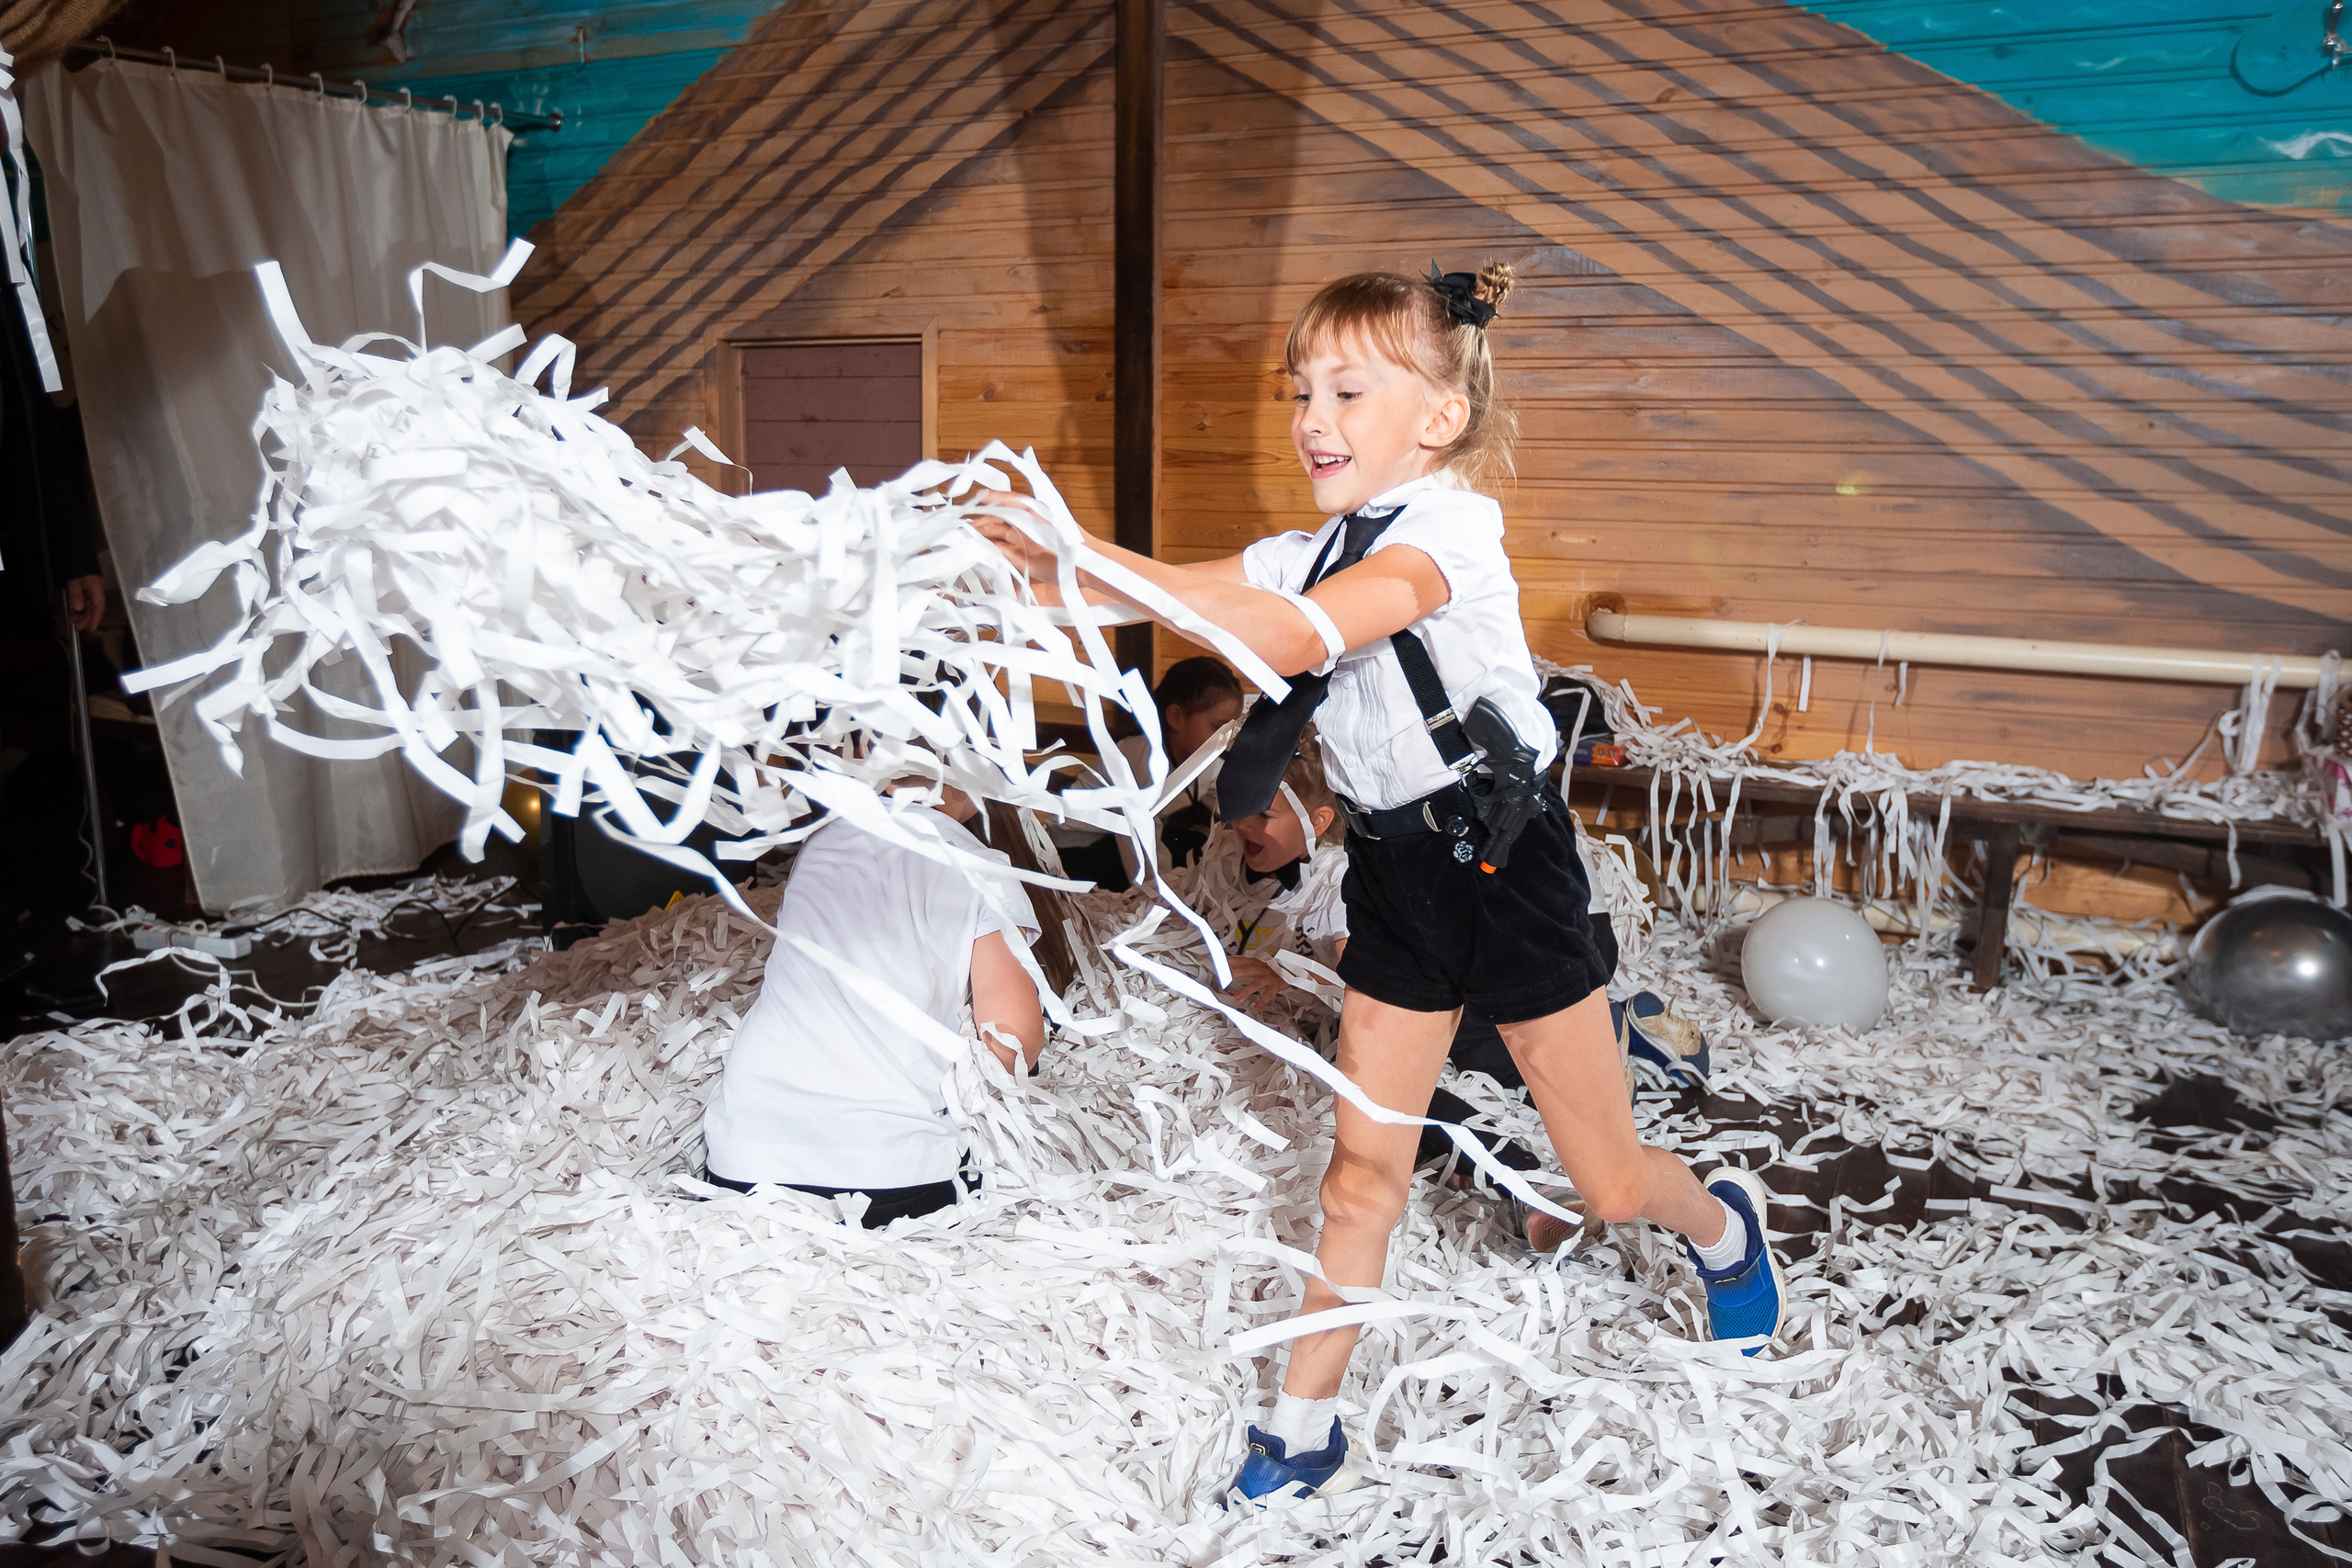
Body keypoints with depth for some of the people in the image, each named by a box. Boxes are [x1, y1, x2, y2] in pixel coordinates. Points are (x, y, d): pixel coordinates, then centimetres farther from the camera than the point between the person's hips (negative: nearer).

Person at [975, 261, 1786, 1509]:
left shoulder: (1447, 529, -18)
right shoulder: (1308, 555, 5)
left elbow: (1302, 637, -35)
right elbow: (1157, 597, -3)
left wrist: (1102, 559, -39)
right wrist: (1035, 562, -21)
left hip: (1506, 867, -6)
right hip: (1395, 875, 6)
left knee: (1609, 1183, 7)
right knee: (1362, 1170, 8)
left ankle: (1721, 1221, 42)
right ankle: (1303, 1435, 20)